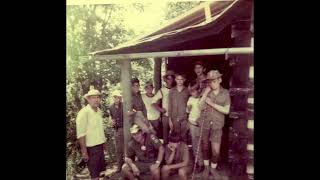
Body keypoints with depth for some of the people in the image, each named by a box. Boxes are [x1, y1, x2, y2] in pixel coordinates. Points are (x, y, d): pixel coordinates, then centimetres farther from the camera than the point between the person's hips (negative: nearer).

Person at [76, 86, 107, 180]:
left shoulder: (99, 111, 5)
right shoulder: (83, 112, -17)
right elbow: (81, 134, -19)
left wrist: (103, 142, 14)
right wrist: (84, 151, -19)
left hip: (100, 145, 7)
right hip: (91, 147, -7)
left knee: (101, 170, 20)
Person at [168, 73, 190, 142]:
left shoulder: (187, 91, 0)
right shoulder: (171, 91, 3)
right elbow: (170, 106, 5)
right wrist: (170, 119, 3)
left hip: (184, 118, -1)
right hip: (174, 118, 1)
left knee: (184, 137, 3)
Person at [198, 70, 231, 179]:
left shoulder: (225, 93, -5)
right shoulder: (205, 92, -6)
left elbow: (226, 110, -8)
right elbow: (201, 107, -12)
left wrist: (211, 103, -17)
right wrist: (205, 93, -20)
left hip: (217, 125, 0)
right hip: (204, 124, 1)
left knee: (216, 151, -1)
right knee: (205, 147, 15)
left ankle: (213, 168, 26)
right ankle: (206, 167, 36)